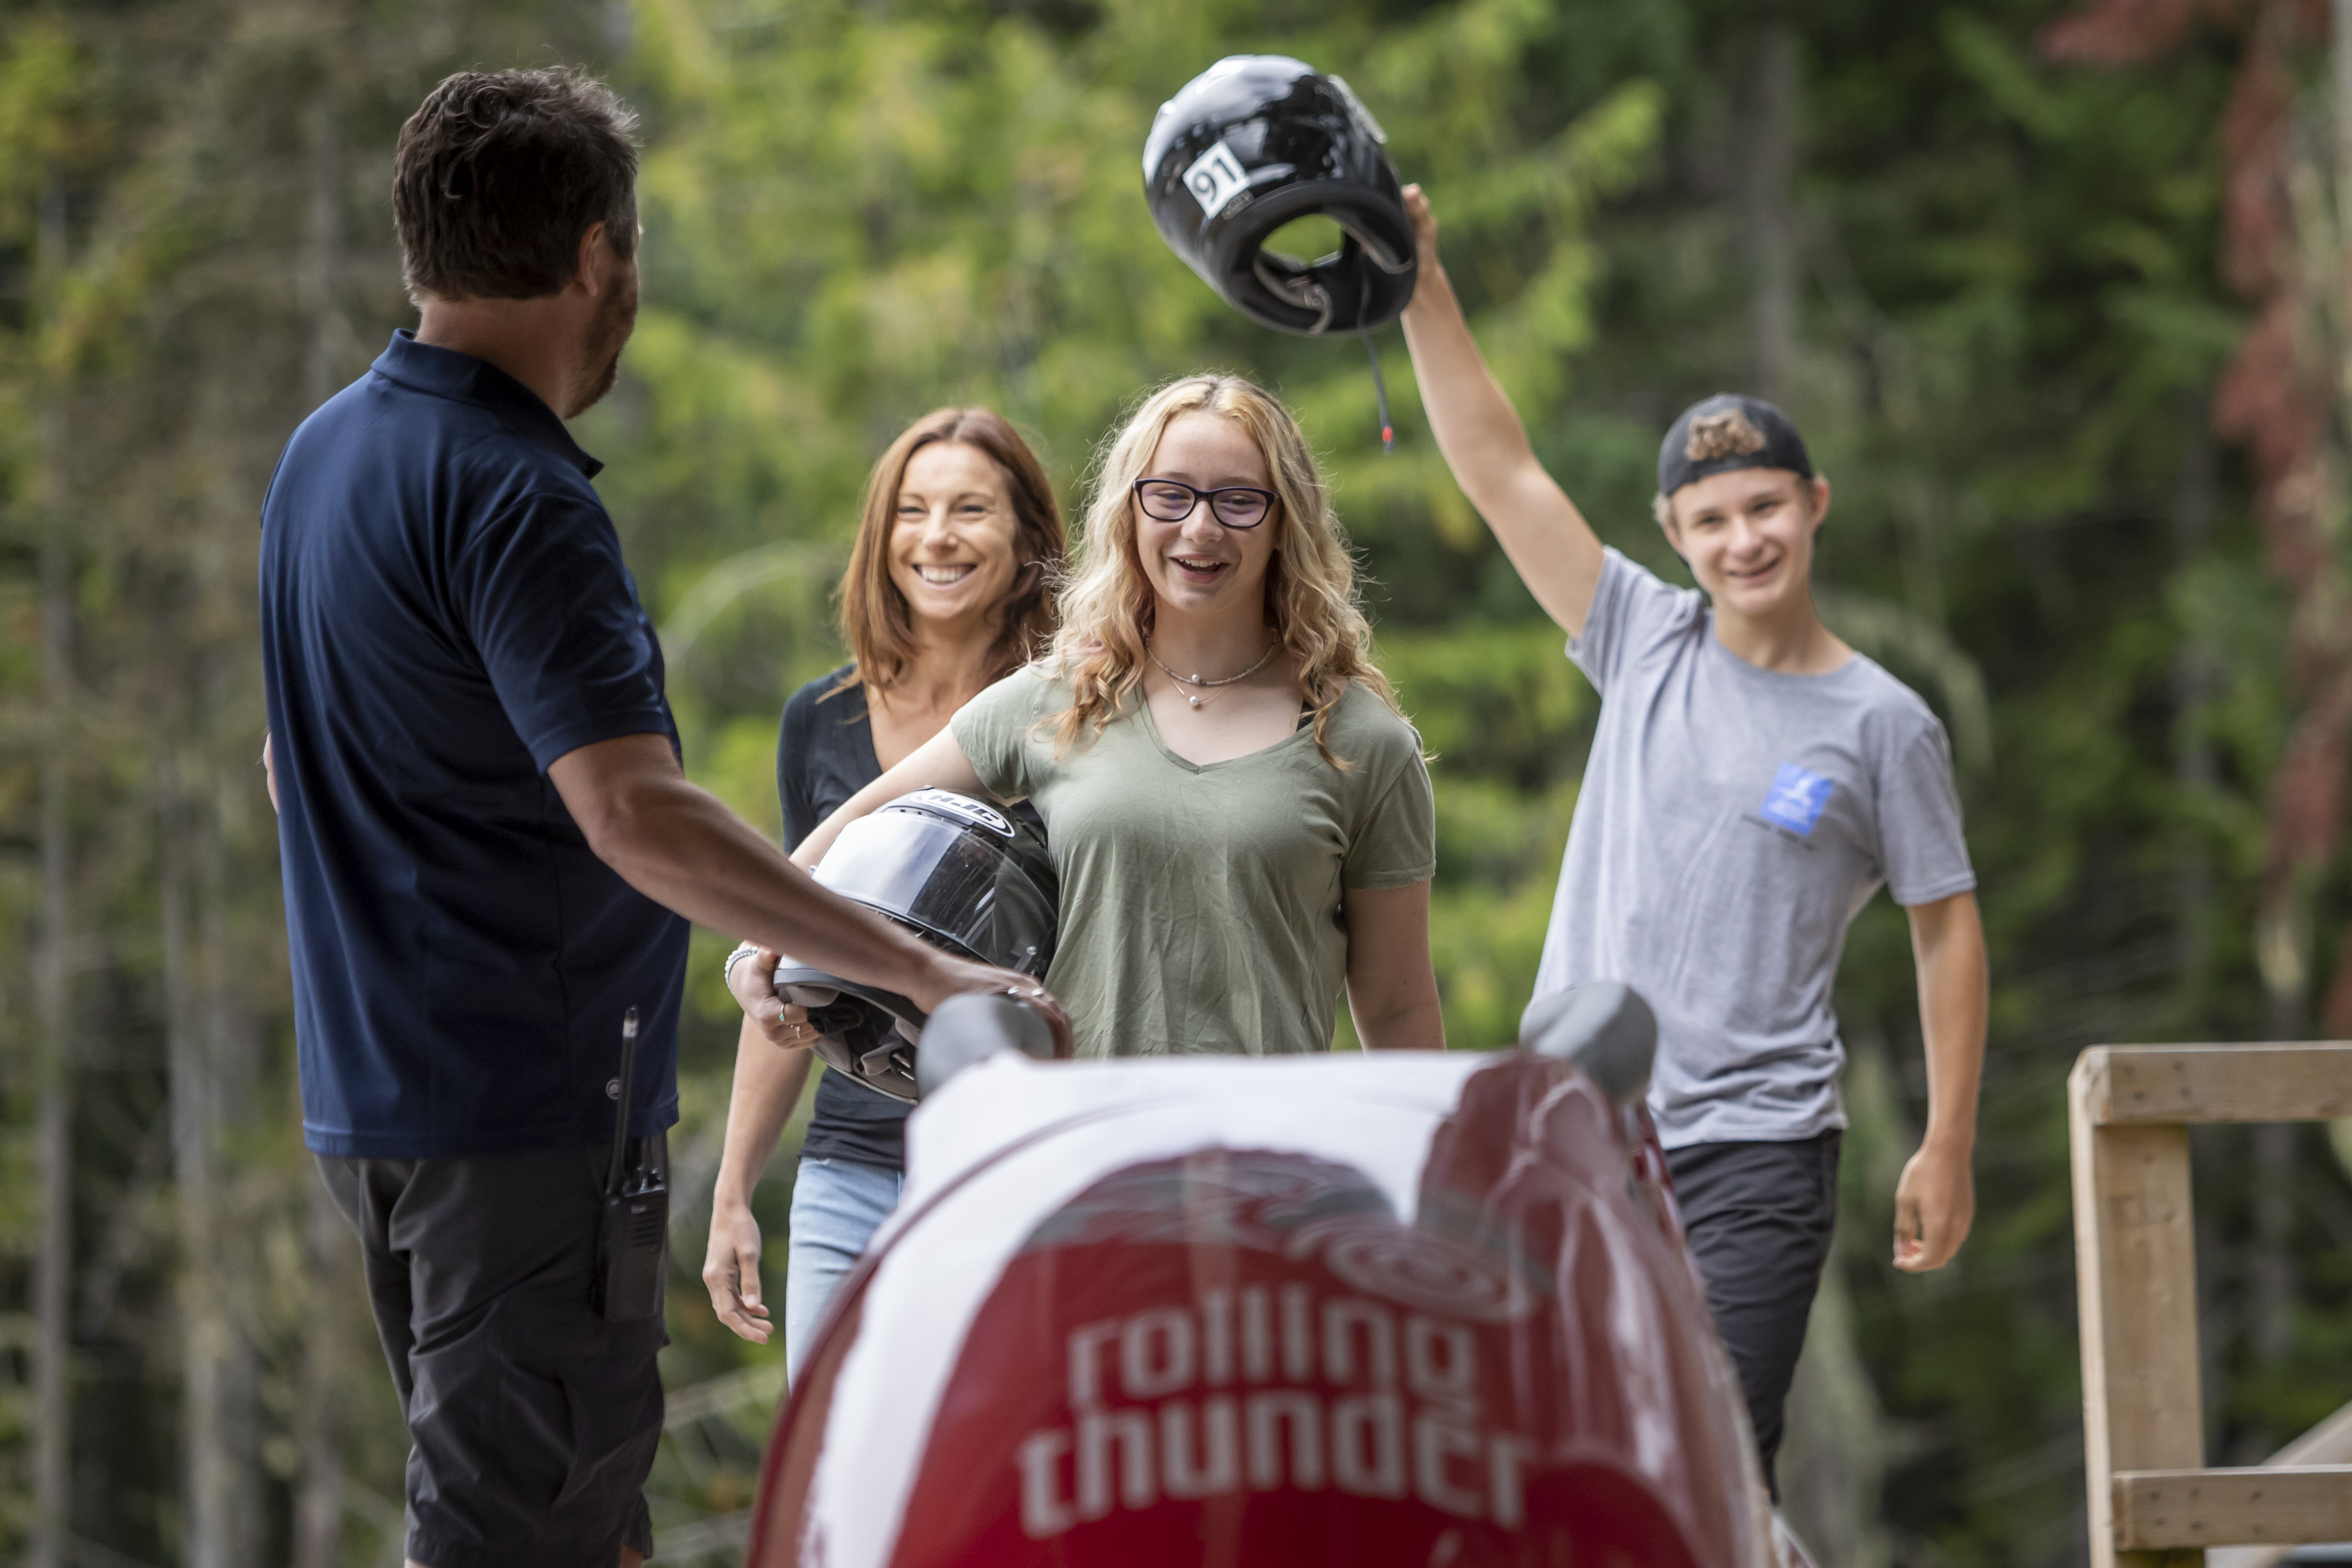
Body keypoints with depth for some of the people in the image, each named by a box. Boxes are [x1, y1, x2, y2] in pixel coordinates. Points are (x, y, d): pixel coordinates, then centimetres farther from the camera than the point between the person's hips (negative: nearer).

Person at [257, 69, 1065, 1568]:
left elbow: (299, 766, 24)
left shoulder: (329, 451, 12)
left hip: (378, 1092, 10)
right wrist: (923, 969, -28)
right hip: (527, 1108, -10)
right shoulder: (512, 498, -19)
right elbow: (638, 816, -29)